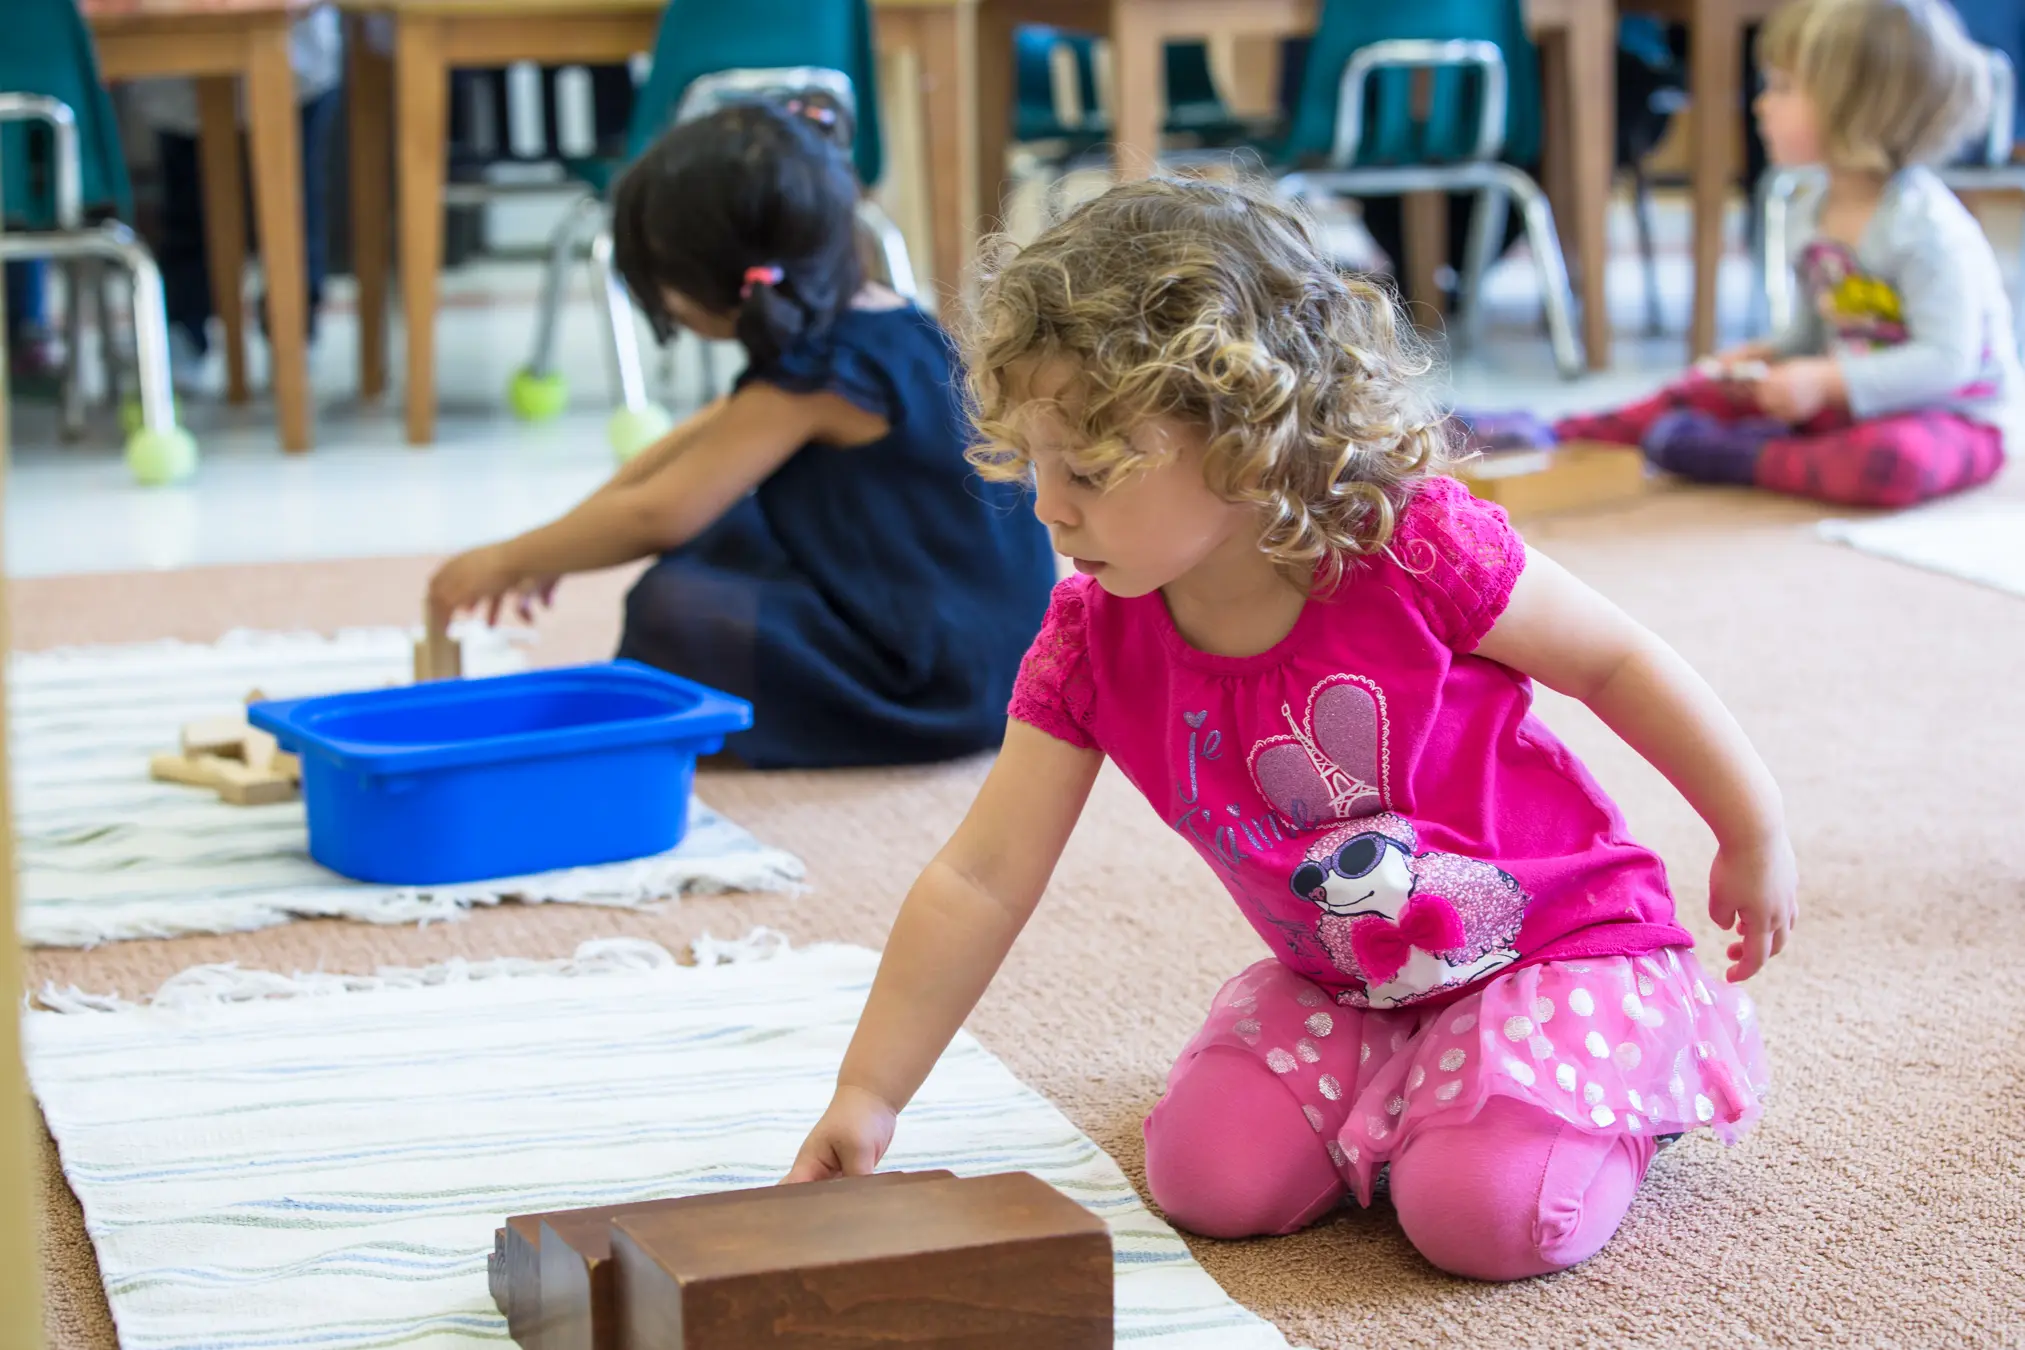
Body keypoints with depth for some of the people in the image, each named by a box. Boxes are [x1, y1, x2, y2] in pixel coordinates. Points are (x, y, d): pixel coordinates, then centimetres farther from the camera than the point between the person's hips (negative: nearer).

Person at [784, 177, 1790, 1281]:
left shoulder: (1419, 552, -25)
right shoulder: (1091, 646, -12)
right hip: (1335, 986, 5)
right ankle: (1396, 1088, 12)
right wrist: (867, 1094, -13)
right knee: (1208, 1180, -15)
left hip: (1558, 939, -5)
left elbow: (1618, 661, -9)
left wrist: (1755, 836, 0)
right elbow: (977, 882, -10)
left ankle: (1632, 1074, 7)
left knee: (1491, 1212, -25)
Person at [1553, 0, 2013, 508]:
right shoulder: (1816, 218, 5)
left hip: (1953, 414, -9)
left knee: (1893, 459, -40)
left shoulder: (1928, 228, -23)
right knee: (1712, 390, 6)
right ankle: (1572, 436, 1)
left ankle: (1734, 457, -27)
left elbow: (1947, 359, -28)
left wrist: (1828, 383, -29)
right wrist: (1769, 355, -2)